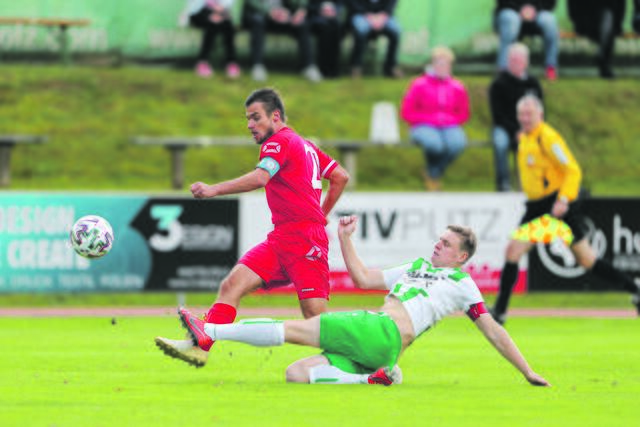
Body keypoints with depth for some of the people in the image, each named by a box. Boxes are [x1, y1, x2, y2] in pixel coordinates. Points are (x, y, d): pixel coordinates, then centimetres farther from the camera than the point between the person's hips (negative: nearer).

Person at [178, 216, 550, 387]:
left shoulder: (462, 284, 12)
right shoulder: (417, 267, 32)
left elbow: (493, 330, 11)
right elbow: (365, 278, 34)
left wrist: (528, 372, 7)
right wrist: (346, 239, 26)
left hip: (384, 333, -8)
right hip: (369, 342, 8)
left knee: (295, 329, -15)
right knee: (297, 374, -13)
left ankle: (211, 332, -19)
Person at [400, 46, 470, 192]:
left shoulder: (457, 88, 9)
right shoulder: (419, 85, -1)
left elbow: (464, 114, 18)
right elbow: (406, 113, -1)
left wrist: (449, 119, -4)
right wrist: (432, 119, -8)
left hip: (449, 127, 3)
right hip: (424, 127, -3)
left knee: (458, 143, -34)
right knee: (435, 144, -39)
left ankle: (433, 174, -6)